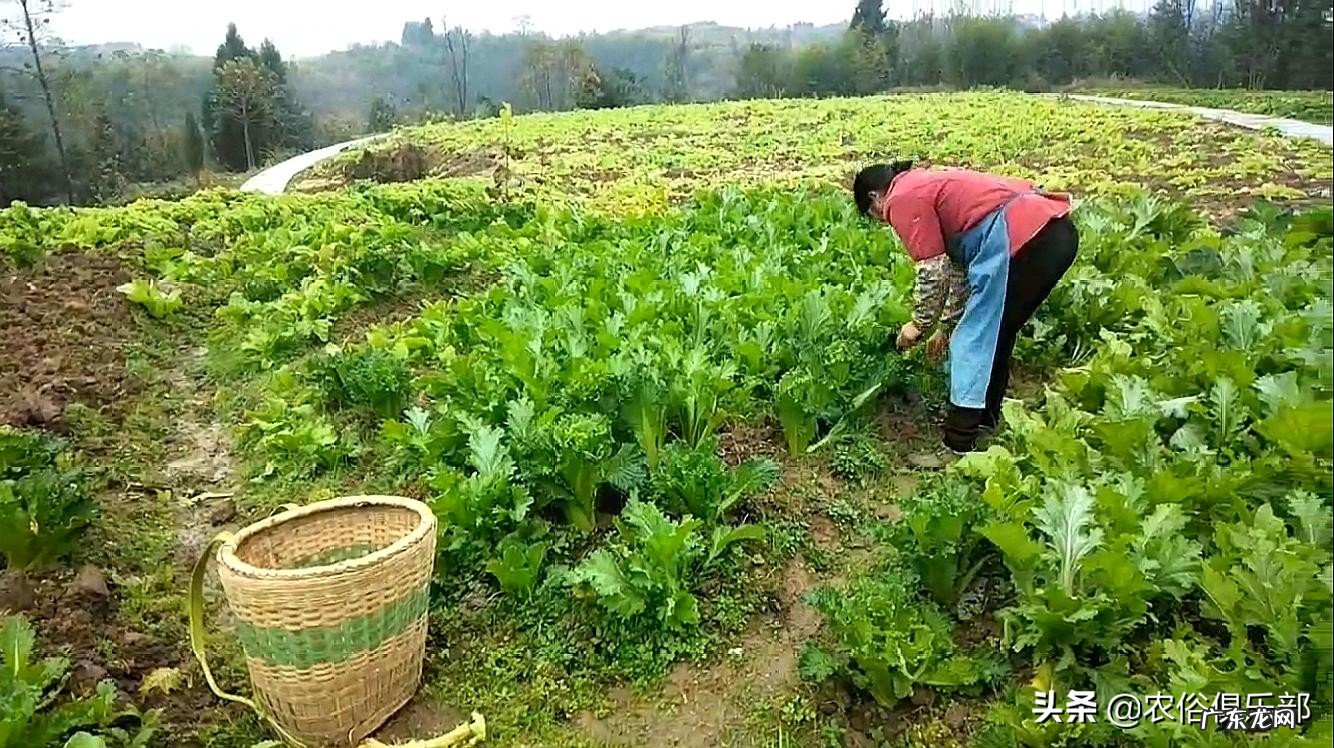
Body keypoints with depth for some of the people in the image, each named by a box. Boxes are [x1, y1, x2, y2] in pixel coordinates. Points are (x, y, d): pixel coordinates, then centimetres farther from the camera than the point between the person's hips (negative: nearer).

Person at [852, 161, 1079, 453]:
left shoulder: (903, 198, 0)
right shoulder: (929, 185, 28)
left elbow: (933, 270, -6)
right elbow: (960, 266, 29)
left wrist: (919, 324, 9)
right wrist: (947, 325, 33)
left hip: (1023, 237, -10)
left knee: (973, 342, 0)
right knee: (996, 334, 22)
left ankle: (959, 445, 7)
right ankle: (985, 420, 36)